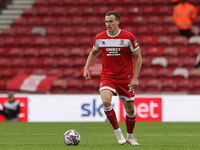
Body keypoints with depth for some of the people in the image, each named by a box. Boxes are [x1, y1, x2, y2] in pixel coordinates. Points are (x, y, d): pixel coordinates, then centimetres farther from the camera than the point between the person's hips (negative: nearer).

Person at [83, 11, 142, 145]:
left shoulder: (128, 37, -9)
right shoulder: (100, 37, -1)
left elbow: (138, 57, -2)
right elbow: (93, 53, 18)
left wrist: (135, 77, -9)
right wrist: (86, 68, 3)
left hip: (125, 78, -1)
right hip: (107, 77, 1)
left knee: (130, 110, 5)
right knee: (106, 101, -26)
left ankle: (130, 137, 30)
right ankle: (118, 132, -9)